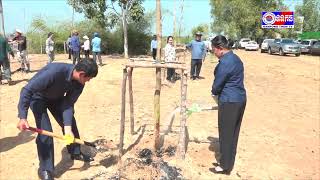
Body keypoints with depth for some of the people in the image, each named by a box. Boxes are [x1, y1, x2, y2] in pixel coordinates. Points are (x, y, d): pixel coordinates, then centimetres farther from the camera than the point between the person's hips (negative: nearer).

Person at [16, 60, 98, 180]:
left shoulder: (79, 83, -21)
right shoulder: (54, 71, -42)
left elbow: (68, 103, -19)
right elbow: (27, 90, -37)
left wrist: (68, 127, -30)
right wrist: (23, 117, -42)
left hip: (56, 97, 6)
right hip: (38, 97, -6)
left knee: (71, 123, 6)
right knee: (45, 131, -15)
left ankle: (75, 153, 29)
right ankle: (45, 170, 0)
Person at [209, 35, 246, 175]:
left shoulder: (225, 62, -19)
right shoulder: (235, 58, 12)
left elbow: (218, 84, -15)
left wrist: (214, 93, 7)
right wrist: (218, 93, 14)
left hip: (229, 101, -10)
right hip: (240, 99, 10)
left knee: (226, 134, 4)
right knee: (233, 133, 16)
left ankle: (225, 166, 17)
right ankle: (228, 163, 30)